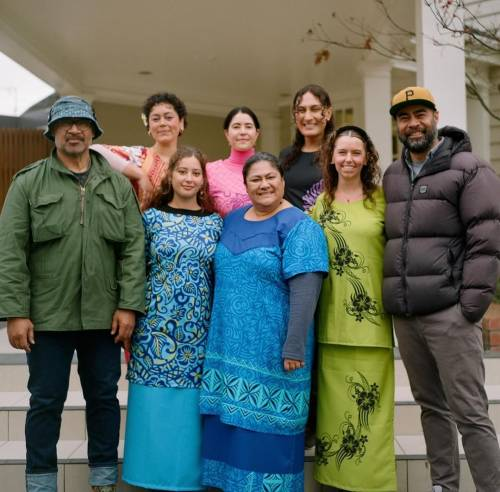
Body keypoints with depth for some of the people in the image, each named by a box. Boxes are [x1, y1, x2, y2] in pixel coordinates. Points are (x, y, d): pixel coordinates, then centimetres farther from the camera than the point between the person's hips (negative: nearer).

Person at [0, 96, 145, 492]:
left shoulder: (118, 184, 6)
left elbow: (134, 247, 2)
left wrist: (129, 305, -5)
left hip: (104, 315, 2)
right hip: (47, 315, -2)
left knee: (104, 398, 12)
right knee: (46, 401, 7)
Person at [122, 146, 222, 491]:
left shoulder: (216, 223, 7)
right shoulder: (152, 217, 3)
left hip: (198, 329, 1)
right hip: (157, 325, -1)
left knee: (191, 408, 5)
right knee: (157, 409, 3)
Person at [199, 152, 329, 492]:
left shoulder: (298, 227, -8)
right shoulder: (232, 221, 11)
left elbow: (304, 293, -16)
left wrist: (294, 348, -21)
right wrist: (217, 334, 14)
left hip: (271, 351, -6)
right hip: (230, 347, 6)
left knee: (266, 424, 3)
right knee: (230, 420, 12)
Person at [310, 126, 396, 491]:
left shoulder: (382, 199, 4)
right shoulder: (320, 203, 10)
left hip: (371, 321, -2)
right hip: (331, 321, 2)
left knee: (370, 404, -1)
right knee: (334, 403, 6)